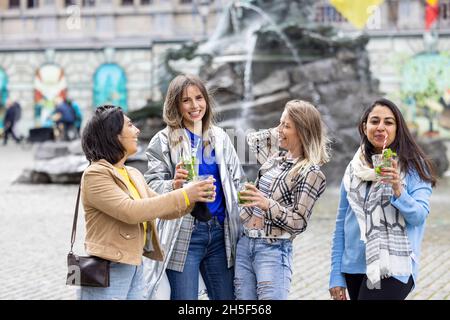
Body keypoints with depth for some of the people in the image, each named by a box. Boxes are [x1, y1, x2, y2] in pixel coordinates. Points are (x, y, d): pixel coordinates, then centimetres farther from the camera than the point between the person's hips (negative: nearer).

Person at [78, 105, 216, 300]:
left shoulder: (134, 175, 13)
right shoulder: (95, 174, -13)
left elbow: (163, 210, 15)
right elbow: (130, 211, -24)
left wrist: (194, 199, -5)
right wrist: (183, 195, -22)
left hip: (135, 271, 8)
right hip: (106, 274, -8)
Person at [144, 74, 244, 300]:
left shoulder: (220, 137, 12)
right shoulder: (163, 141, -1)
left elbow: (237, 181, 17)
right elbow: (152, 186, -5)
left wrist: (242, 222, 8)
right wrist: (173, 184, -26)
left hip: (219, 232, 4)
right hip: (183, 234, -4)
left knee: (226, 298, 7)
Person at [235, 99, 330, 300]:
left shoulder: (310, 172, -9)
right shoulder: (276, 157, 11)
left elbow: (298, 222, -13)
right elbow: (252, 139, 32)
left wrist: (267, 204, -25)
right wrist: (279, 132, 18)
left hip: (273, 249, -7)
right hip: (244, 243, 7)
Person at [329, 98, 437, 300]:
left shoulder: (414, 166, -2)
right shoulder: (354, 169, 9)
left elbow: (419, 216, -13)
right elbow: (341, 224, 11)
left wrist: (398, 191, -30)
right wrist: (336, 276, 8)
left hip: (391, 269, -5)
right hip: (354, 269, 5)